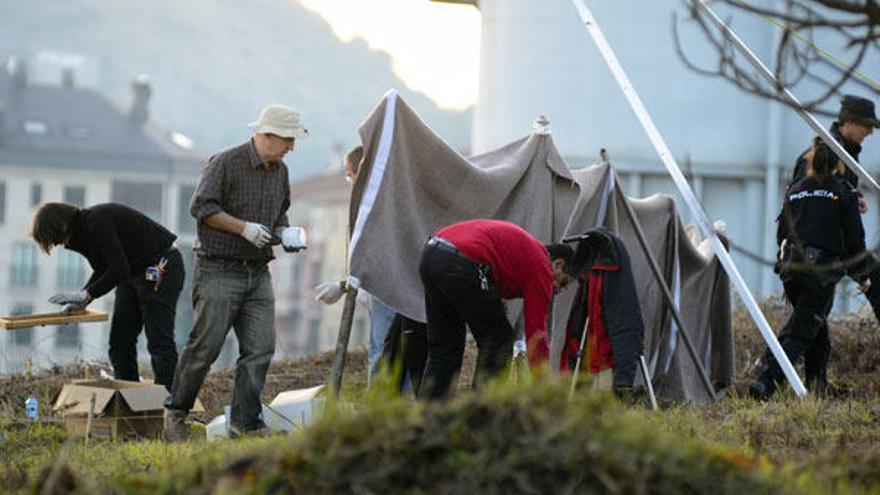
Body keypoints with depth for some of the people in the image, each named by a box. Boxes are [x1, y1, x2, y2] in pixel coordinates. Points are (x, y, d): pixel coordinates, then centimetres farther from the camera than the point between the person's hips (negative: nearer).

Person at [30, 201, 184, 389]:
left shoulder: (97, 221, -25)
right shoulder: (80, 234, 4)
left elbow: (119, 269, -27)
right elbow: (102, 270, 14)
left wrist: (86, 295, -21)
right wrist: (80, 300, 1)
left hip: (161, 266, -10)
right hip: (133, 272, 10)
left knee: (159, 342, -15)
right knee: (120, 342, 8)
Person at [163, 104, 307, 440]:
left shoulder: (279, 171, 14)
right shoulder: (226, 163, -10)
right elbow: (202, 207, -13)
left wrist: (284, 232, 5)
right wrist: (245, 228, -18)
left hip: (258, 273, 7)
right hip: (220, 270, -7)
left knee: (260, 349, -2)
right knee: (205, 346, -6)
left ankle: (246, 422, 2)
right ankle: (175, 412, 8)